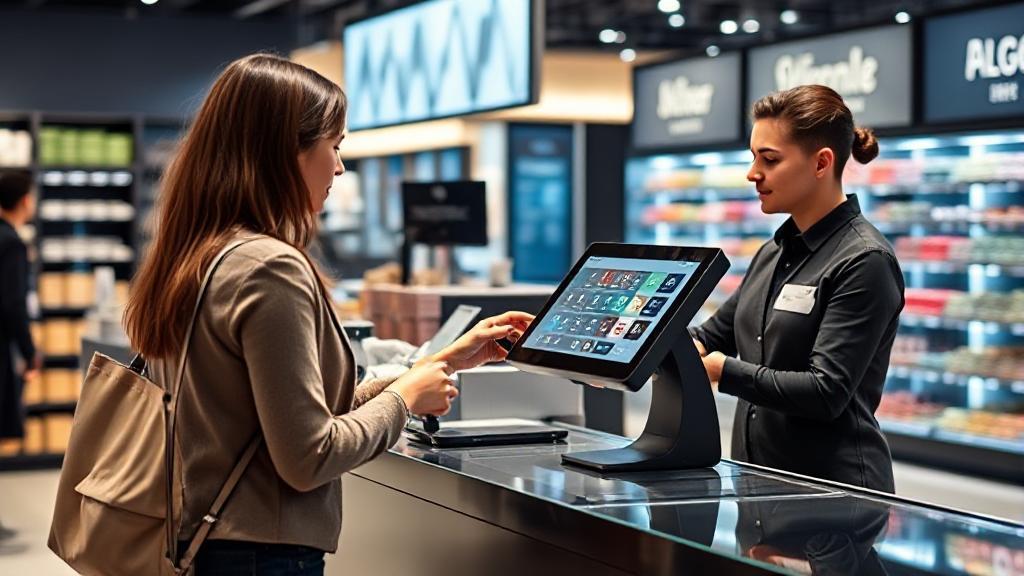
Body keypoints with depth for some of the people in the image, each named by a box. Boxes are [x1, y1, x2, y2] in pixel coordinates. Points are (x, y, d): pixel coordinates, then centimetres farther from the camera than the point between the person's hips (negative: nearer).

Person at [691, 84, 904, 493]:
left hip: (834, 488, -7)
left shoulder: (865, 262, -14)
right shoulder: (773, 254, 10)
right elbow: (712, 336, 16)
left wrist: (723, 372, -26)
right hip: (760, 480, 7)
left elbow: (826, 392, -21)